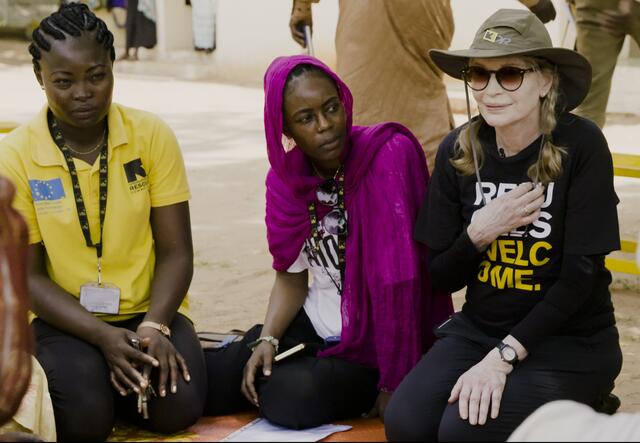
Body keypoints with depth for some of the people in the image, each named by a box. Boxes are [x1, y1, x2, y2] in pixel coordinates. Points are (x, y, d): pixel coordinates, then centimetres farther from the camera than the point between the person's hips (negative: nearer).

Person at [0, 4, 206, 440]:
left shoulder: (153, 135, -6)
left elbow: (176, 252, -4)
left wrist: (154, 327, -22)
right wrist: (103, 337, -21)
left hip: (148, 310, 1)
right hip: (66, 318, -1)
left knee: (178, 405, -24)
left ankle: (118, 379, 8)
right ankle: (80, 377, 8)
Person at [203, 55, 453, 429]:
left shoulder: (389, 155, -20)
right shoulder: (285, 178, -1)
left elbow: (399, 277, -23)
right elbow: (291, 275, 8)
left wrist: (396, 384, -23)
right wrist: (267, 339, -11)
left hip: (378, 338, -5)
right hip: (316, 324, 5)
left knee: (291, 398, -27)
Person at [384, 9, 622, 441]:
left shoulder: (580, 145, -15)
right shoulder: (458, 150, -3)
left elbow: (582, 273, -15)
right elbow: (443, 278, 3)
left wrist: (503, 356, -21)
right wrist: (478, 233, -18)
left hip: (570, 340, -4)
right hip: (479, 328, 4)